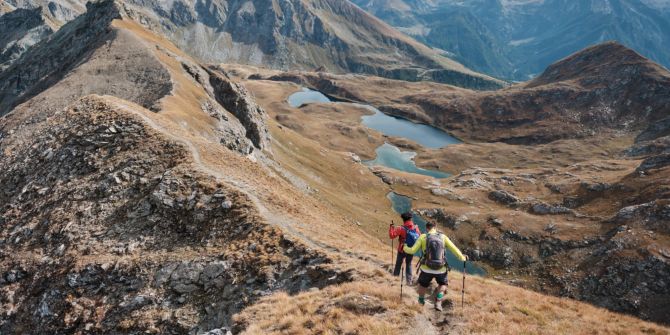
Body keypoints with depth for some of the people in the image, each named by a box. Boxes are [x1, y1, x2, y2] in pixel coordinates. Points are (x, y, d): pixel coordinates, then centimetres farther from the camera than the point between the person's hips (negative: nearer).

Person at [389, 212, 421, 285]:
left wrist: (391, 227, -11)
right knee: (409, 264, 22)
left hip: (402, 250, -3)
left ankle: (396, 274, 43)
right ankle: (409, 280, 21)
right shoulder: (416, 228, -13)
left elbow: (391, 236, -24)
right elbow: (419, 237, -1)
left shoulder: (401, 229, -25)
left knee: (399, 262, 23)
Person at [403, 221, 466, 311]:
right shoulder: (443, 237, -1)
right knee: (442, 284, 28)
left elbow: (412, 250, -6)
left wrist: (405, 248, 15)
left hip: (427, 269, 0)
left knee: (422, 285, 28)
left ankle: (420, 303, 39)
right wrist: (462, 258, 16)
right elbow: (454, 249, 0)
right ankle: (438, 303, 12)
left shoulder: (423, 237, -4)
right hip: (441, 269, 0)